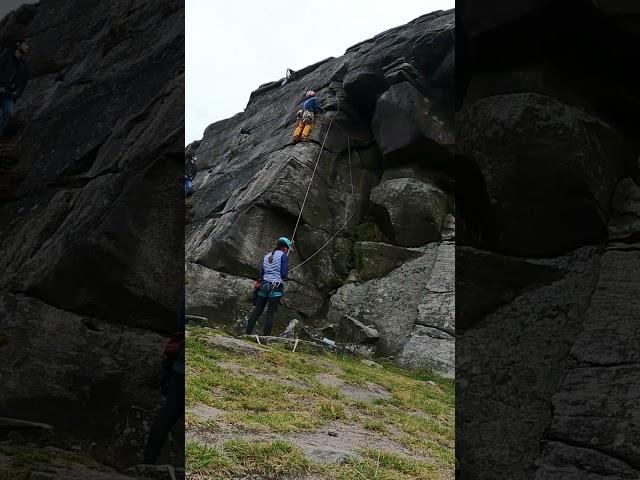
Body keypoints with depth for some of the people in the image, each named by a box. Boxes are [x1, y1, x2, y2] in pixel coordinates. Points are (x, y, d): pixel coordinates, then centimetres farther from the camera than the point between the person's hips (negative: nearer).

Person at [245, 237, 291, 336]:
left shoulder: (267, 256, 15)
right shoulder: (283, 255, -3)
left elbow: (261, 273, 14)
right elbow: (284, 274, -9)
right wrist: (286, 277, 12)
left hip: (263, 286, 6)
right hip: (276, 288, -5)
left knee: (257, 311, 6)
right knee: (270, 313, -4)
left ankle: (247, 333, 3)